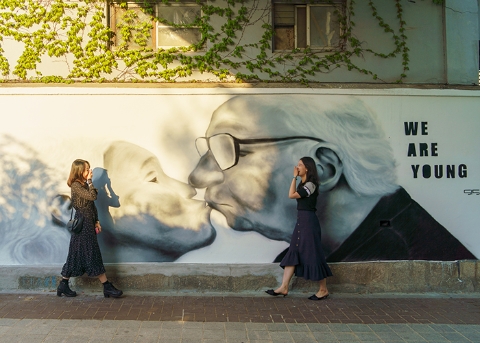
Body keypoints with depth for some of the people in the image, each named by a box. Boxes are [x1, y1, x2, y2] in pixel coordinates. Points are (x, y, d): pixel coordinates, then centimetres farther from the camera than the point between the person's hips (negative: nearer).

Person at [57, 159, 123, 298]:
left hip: (89, 223, 9)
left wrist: (96, 221, 13)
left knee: (78, 255, 12)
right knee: (93, 254, -6)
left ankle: (63, 285, 19)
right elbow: (92, 196, -25)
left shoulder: (84, 185, 14)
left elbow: (92, 206, 16)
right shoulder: (76, 185, -13)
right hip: (82, 223, -9)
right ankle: (107, 287, -3)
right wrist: (89, 181, -16)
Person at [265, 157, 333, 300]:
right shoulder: (304, 184, 14)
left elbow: (291, 195, -19)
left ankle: (323, 290, 11)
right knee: (293, 253, 7)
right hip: (301, 221, 10)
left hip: (308, 221, -10)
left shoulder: (310, 185, -16)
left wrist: (294, 177, -13)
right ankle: (284, 287, 11)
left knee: (313, 255, -2)